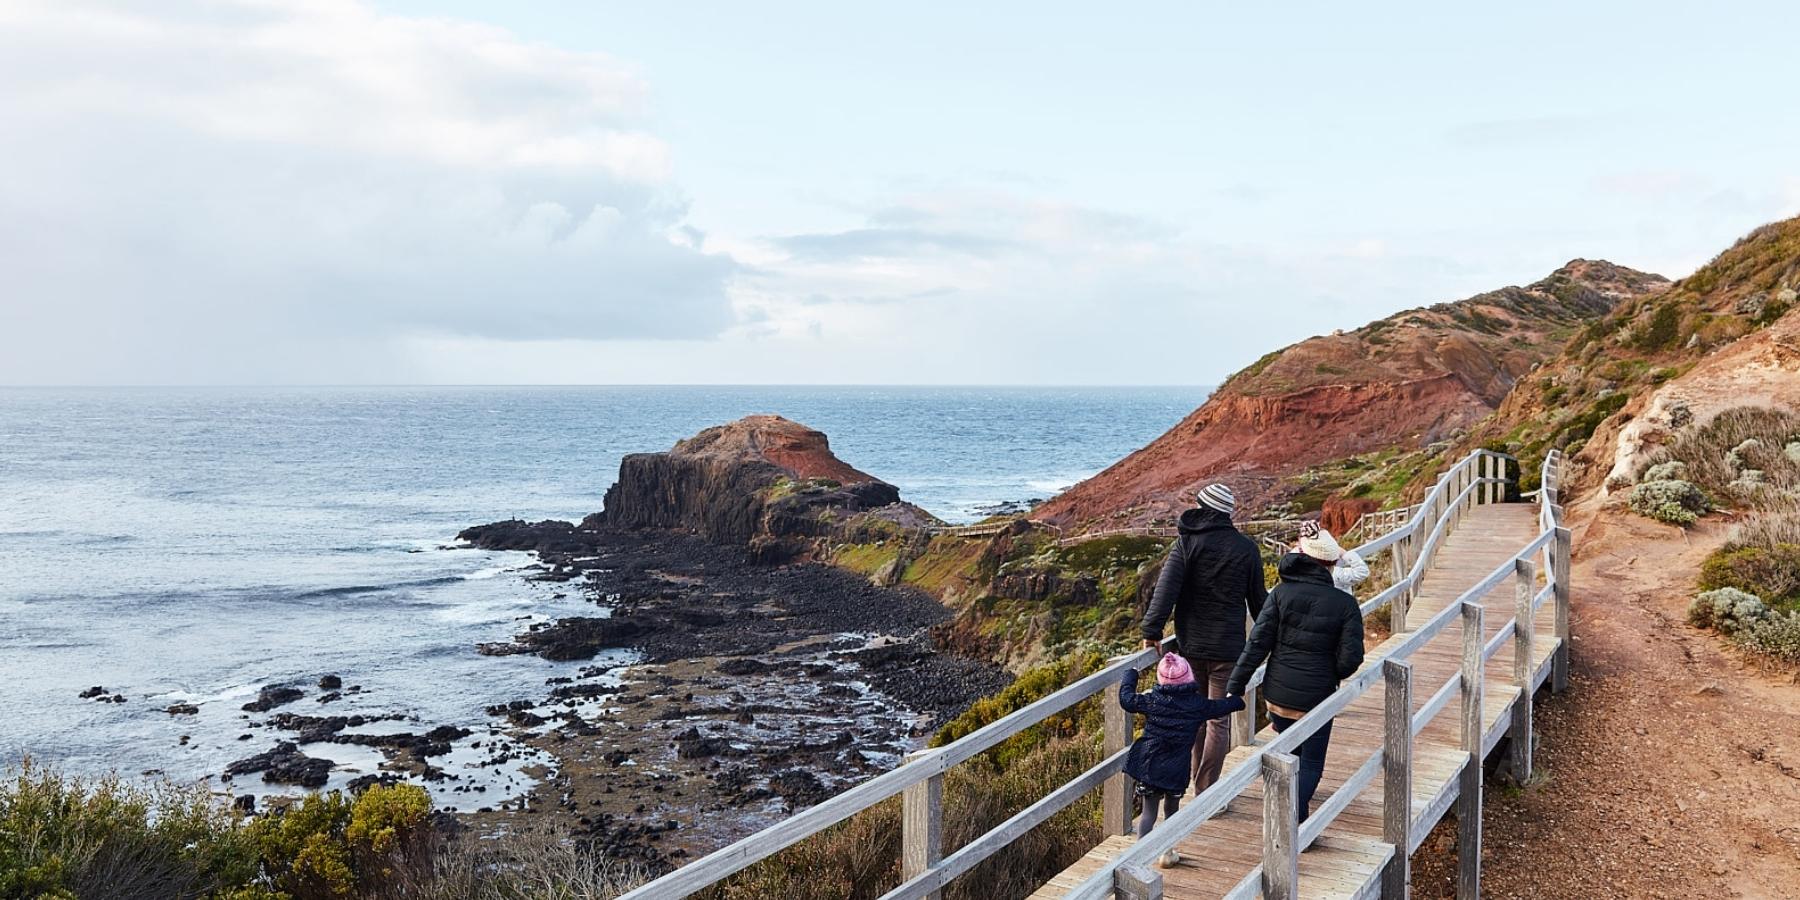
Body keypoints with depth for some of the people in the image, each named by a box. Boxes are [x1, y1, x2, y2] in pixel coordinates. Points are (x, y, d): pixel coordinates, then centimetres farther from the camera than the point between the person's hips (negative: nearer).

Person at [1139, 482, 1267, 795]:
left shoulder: (1187, 543, -4)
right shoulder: (1246, 548, -2)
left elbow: (1166, 588, -15)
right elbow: (1258, 598, 5)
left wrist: (1152, 631, -14)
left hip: (1191, 645, 2)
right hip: (1228, 648, -1)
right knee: (1218, 720, 2)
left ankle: (1200, 784, 26)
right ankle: (1206, 792, -1)